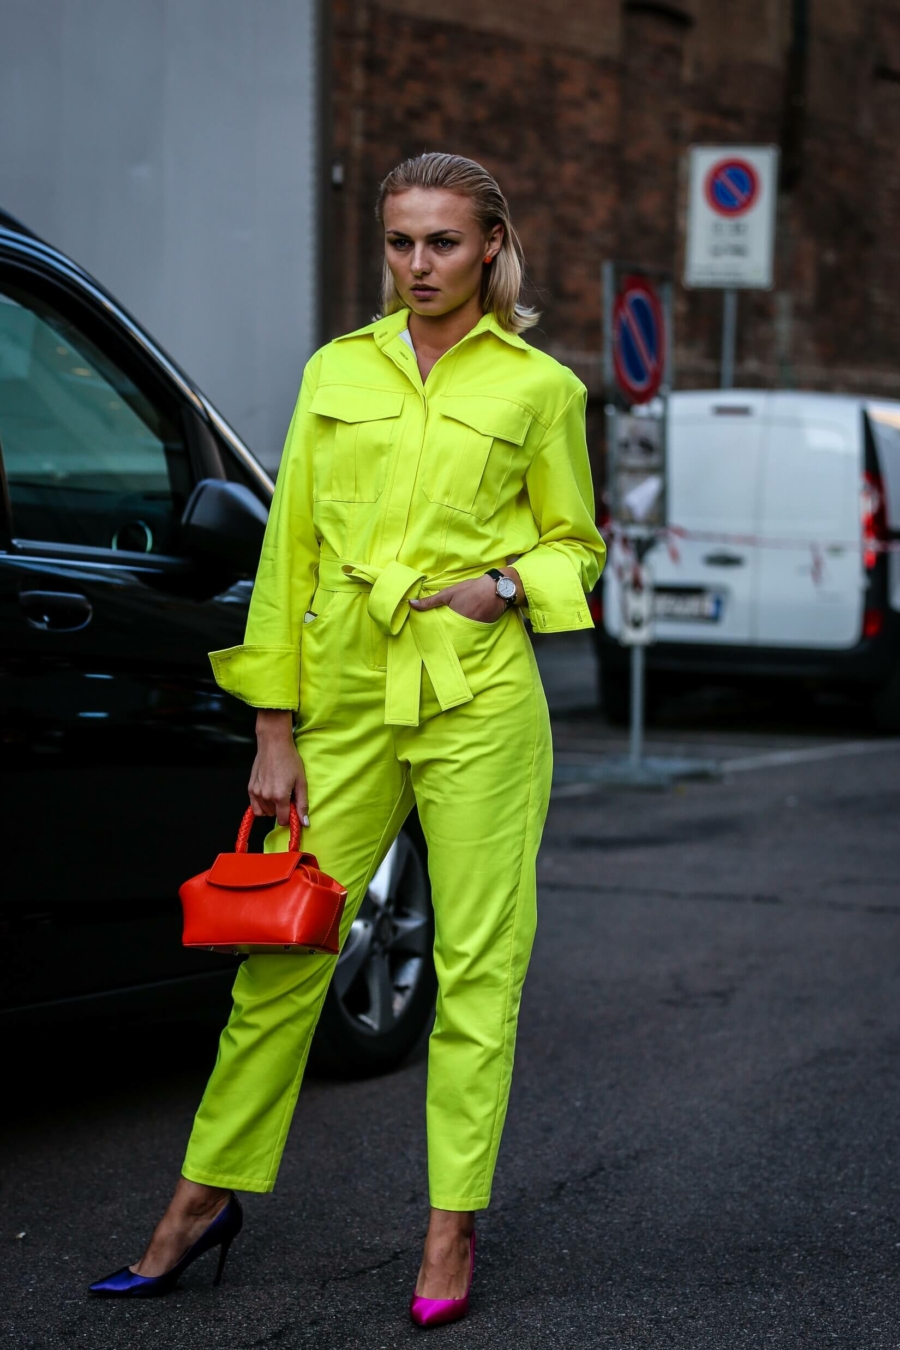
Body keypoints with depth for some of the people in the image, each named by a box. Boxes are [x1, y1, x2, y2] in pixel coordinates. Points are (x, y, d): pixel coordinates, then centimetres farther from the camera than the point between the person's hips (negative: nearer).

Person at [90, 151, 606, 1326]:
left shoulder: (539, 387, 2)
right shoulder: (335, 372, 8)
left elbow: (575, 542, 12)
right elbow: (290, 548, 8)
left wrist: (505, 584, -10)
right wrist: (274, 731, 4)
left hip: (476, 699, -2)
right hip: (342, 694, 2)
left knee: (478, 964, 0)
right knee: (283, 952, 7)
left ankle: (452, 1230, 10)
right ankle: (210, 1193, 21)